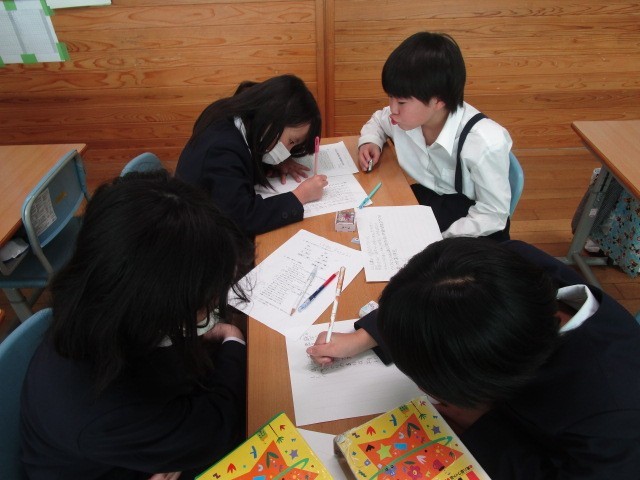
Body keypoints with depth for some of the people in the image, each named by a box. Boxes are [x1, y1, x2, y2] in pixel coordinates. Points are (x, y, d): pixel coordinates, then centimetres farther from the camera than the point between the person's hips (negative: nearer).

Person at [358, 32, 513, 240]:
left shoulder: (485, 143, -29)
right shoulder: (407, 114, -12)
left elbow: (492, 216, -20)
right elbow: (378, 120, 14)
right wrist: (370, 142, -8)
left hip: (475, 232, -5)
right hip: (425, 198, 6)